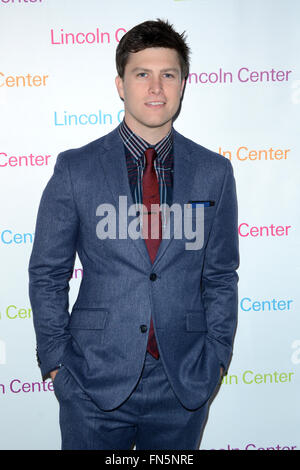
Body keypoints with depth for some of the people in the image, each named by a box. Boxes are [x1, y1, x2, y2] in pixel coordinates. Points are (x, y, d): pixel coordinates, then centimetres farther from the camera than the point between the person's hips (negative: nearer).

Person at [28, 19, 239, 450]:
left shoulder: (214, 172, 2)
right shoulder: (75, 169, -3)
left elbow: (221, 276, 6)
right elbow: (47, 274, 1)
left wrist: (216, 356, 2)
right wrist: (55, 360, -2)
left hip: (185, 383, 2)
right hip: (95, 382, -1)